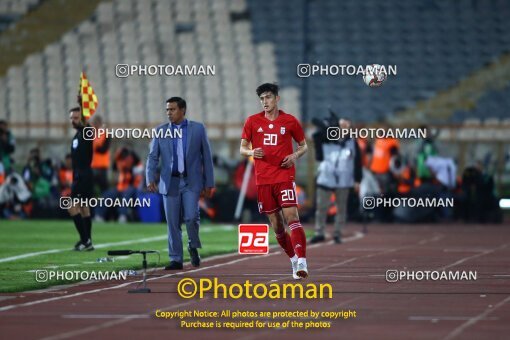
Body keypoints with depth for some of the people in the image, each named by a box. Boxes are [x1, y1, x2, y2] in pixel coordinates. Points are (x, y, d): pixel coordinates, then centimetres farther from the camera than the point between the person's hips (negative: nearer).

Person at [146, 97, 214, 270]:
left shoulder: (198, 128, 2)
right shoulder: (161, 131, 6)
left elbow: (206, 156, 4)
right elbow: (152, 157, 3)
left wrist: (209, 183, 2)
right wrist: (150, 179, -13)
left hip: (191, 181, -2)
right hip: (170, 182, 2)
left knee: (191, 217, -15)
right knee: (173, 222, 1)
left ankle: (193, 247, 13)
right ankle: (176, 260, 10)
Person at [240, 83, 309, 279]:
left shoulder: (290, 121, 2)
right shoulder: (252, 121, 6)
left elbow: (303, 145, 12)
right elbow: (242, 148, 9)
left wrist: (295, 156, -9)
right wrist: (251, 152, -14)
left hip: (285, 176, -3)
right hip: (263, 180, 3)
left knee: (291, 216, -17)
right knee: (275, 224, 6)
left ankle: (301, 262, -24)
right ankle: (293, 260, 21)